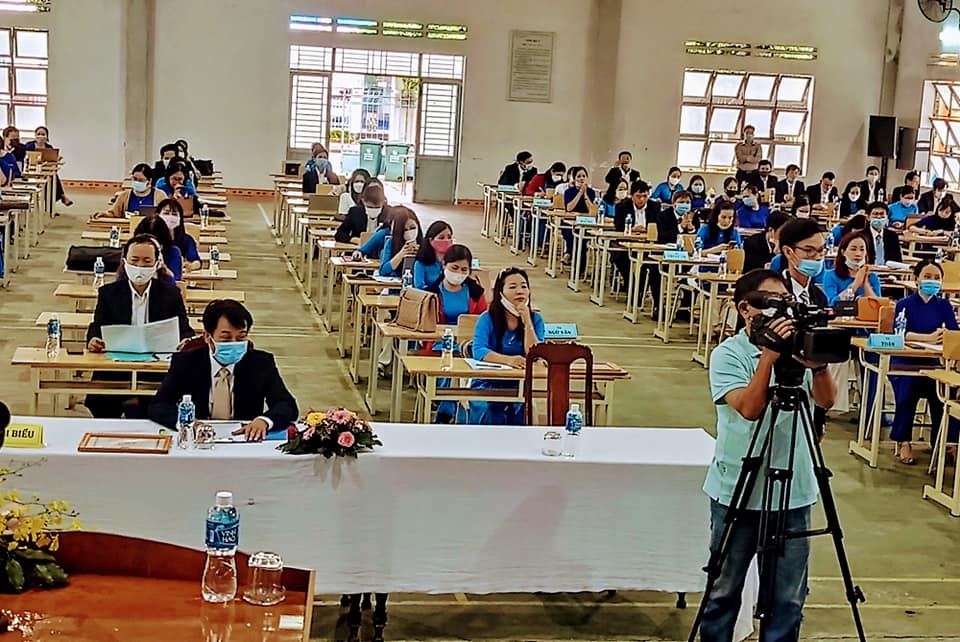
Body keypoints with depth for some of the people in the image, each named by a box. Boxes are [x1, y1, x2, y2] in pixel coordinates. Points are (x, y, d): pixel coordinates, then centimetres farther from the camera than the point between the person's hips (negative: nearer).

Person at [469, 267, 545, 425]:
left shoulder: (535, 319, 6)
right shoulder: (488, 319, -1)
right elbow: (478, 351, -17)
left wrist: (527, 322, -15)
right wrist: (508, 360, -32)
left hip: (519, 386, 2)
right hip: (487, 384, -2)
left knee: (521, 409, -29)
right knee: (488, 410, -31)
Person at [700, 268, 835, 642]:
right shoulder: (728, 355, -8)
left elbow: (825, 401, -9)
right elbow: (749, 408, -22)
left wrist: (818, 364, -28)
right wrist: (769, 357, -30)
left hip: (793, 491, 3)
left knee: (789, 597, 8)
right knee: (724, 592, 9)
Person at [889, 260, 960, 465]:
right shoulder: (904, 304, 4)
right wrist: (929, 338, -28)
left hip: (931, 363, 2)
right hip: (904, 363, -2)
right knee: (908, 385, -32)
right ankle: (903, 441, -21)